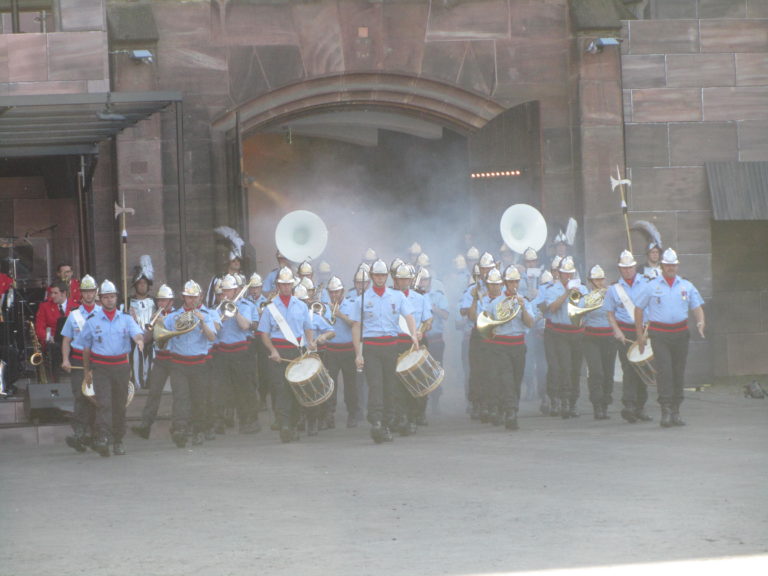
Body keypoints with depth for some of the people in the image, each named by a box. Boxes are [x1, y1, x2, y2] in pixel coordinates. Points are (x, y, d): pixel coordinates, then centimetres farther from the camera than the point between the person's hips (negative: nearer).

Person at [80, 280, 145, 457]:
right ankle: (102, 439, -24)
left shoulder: (125, 319, 7)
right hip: (100, 367, -2)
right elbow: (86, 347, 10)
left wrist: (139, 340, -35)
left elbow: (137, 333, -11)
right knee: (104, 403, -16)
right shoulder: (92, 321, 4)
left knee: (120, 405, 8)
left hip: (121, 366, 2)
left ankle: (118, 440, 20)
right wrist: (87, 370, 11)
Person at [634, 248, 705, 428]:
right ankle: (666, 411, -16)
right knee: (664, 371, -13)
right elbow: (638, 309, 8)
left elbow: (697, 307, 10)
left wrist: (700, 323, -11)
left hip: (680, 333, 3)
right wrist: (640, 334, 4)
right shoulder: (652, 286, 3)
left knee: (679, 372, 6)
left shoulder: (687, 286, 10)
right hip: (659, 334, -3)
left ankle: (676, 412, 14)